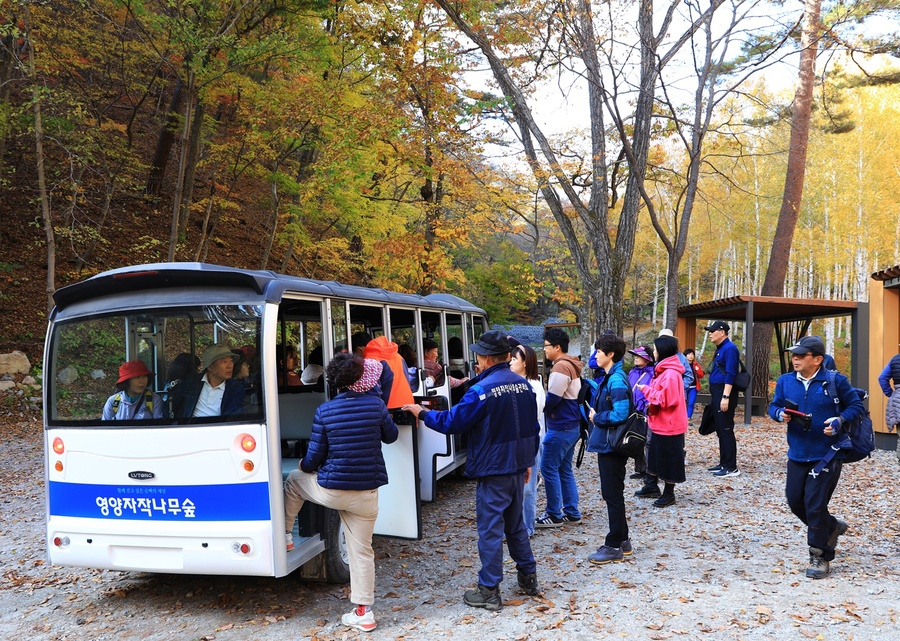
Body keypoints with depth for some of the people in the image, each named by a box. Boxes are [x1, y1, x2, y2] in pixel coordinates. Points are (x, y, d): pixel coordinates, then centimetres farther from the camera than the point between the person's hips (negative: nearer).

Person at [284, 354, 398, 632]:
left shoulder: (324, 411, -9)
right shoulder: (376, 404, -5)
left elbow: (314, 456, -3)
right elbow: (391, 436, 11)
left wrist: (305, 465, 20)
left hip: (331, 491, -1)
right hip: (366, 494, 2)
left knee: (294, 479, 29)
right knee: (361, 550, 12)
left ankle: (285, 535, 39)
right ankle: (363, 612, 15)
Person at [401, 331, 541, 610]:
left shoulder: (481, 390, -19)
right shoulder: (523, 384, 3)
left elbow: (451, 422, -14)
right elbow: (533, 426, 10)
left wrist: (422, 413, 2)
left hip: (493, 471, -7)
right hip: (518, 467, 7)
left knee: (490, 529, 2)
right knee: (515, 524, 21)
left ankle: (489, 591, 10)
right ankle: (528, 578, 30)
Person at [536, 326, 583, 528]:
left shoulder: (561, 367, -18)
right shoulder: (571, 365, 14)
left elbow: (552, 399, -21)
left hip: (560, 428, -10)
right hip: (572, 426, 10)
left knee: (549, 469, -2)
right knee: (564, 469, 15)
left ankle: (554, 515, 4)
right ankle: (572, 512, 21)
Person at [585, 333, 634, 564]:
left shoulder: (616, 380, -20)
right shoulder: (610, 378, 11)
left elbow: (620, 414, -27)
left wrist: (596, 417, -13)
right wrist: (596, 413, 4)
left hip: (612, 446, -10)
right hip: (607, 444, 10)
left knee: (613, 495, -1)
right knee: (612, 494, 18)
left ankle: (614, 547, 9)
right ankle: (622, 540, 29)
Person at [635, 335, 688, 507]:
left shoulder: (671, 373, -22)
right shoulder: (664, 370, 10)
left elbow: (666, 399, -26)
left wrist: (646, 390, -16)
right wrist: (652, 403, 6)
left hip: (669, 425, -10)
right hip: (660, 423, 10)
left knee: (669, 459, 3)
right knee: (654, 454, 20)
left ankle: (669, 494, 15)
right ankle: (651, 486, 33)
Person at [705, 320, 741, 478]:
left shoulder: (729, 348, -13)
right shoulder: (719, 349, 16)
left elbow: (730, 375, -20)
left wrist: (725, 397, -24)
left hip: (724, 393, -10)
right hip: (717, 393, 10)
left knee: (726, 430, -7)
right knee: (720, 430, 14)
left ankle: (731, 467, -3)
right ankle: (724, 463, 21)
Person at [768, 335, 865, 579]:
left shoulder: (835, 381, -9)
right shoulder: (785, 381, 2)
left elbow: (856, 406, -1)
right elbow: (774, 406, 12)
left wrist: (840, 420, -19)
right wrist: (780, 413, -10)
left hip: (827, 454, -5)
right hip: (798, 454, 5)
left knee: (815, 504, -5)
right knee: (795, 500, 10)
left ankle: (820, 557, 13)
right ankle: (831, 527, 38)